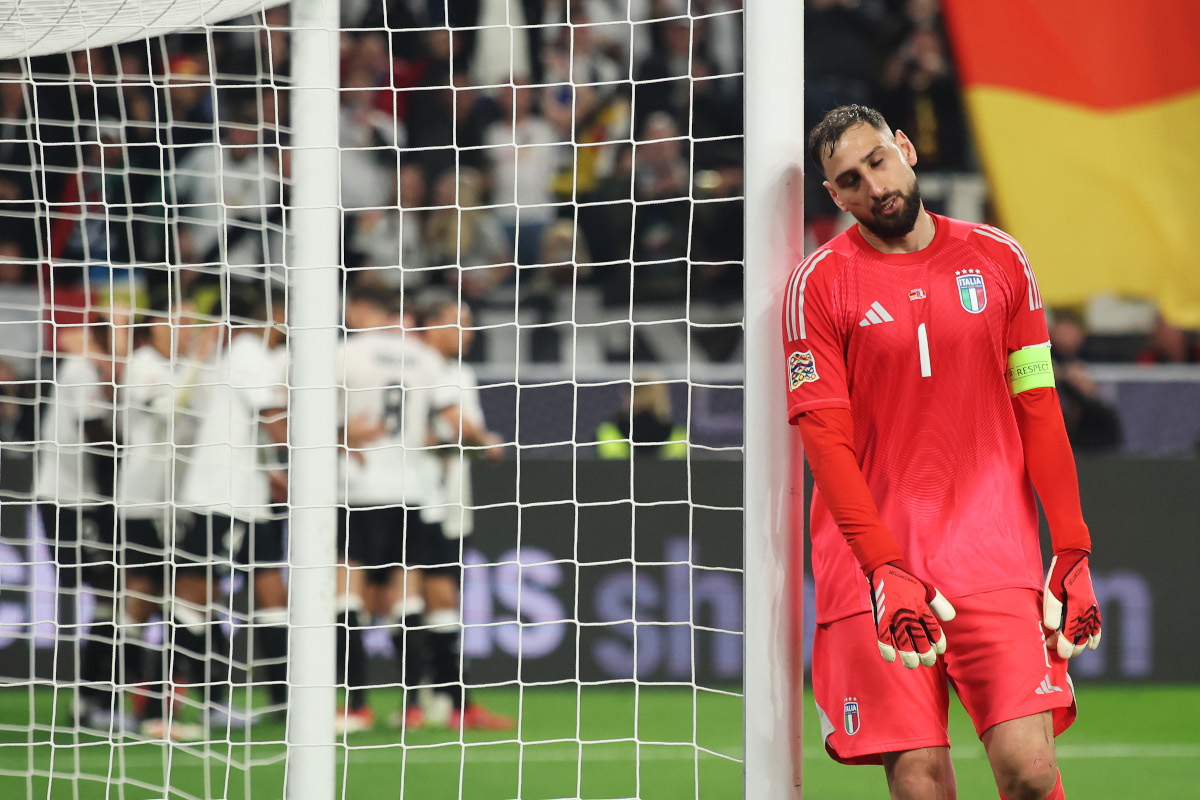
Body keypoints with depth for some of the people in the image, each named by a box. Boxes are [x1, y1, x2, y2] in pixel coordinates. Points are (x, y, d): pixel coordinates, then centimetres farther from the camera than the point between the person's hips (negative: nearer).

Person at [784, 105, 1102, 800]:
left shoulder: (998, 260, 9)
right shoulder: (820, 283, 1)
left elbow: (1038, 411, 11)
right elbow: (825, 437, -5)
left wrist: (1073, 553, 4)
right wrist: (885, 568, -16)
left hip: (997, 559, 2)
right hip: (873, 562, -1)